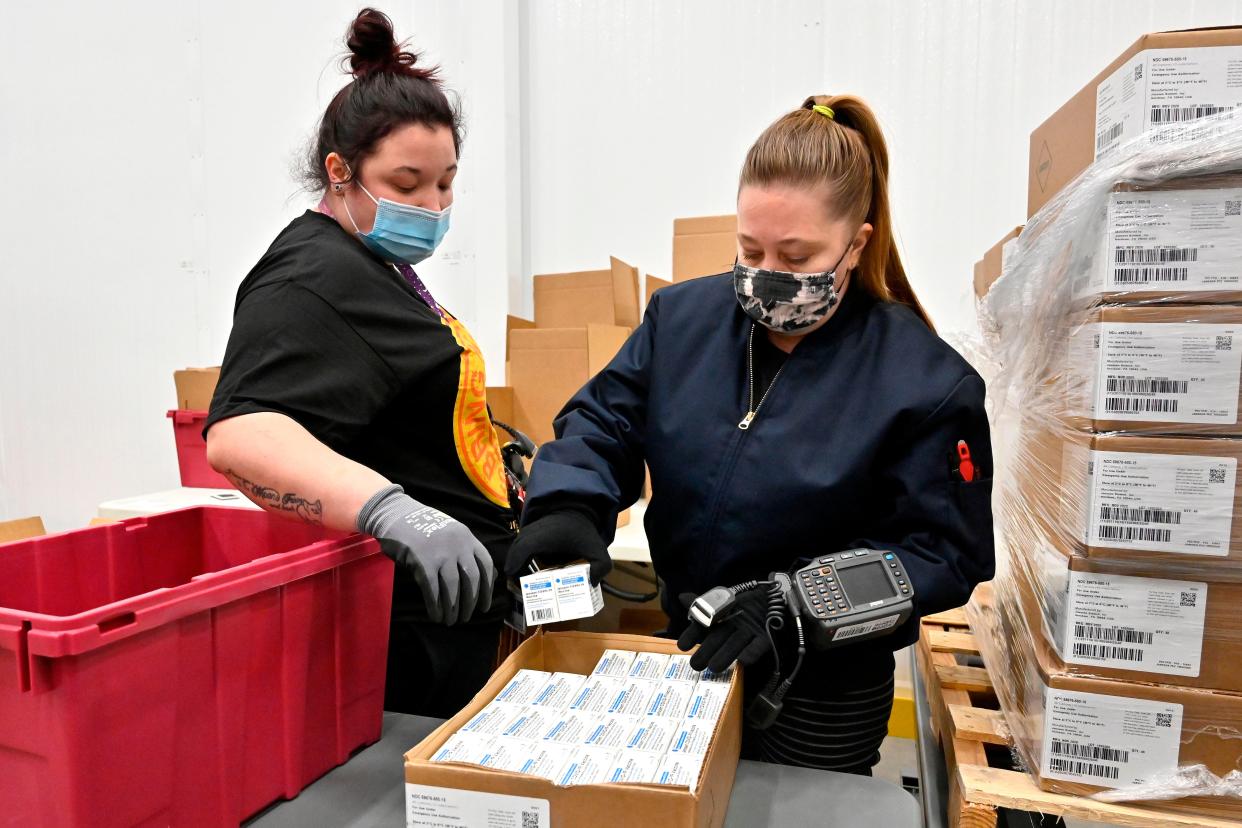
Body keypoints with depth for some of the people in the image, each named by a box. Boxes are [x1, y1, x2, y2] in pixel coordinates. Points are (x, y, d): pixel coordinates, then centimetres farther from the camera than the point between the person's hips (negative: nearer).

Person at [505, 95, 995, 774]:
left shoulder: (926, 380, -17)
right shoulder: (683, 317, -6)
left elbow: (939, 551, -16)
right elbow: (604, 423, -3)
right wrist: (566, 507, -24)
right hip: (684, 654, 4)